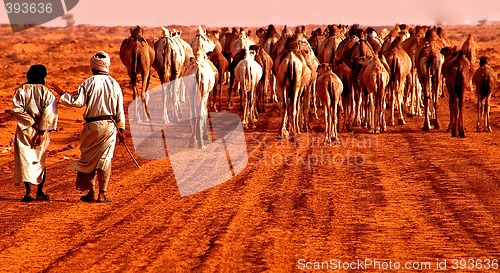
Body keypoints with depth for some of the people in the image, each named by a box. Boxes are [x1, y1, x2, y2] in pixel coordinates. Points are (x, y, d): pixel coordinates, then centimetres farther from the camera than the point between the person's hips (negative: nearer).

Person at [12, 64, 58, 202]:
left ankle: (29, 192, -12)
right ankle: (40, 192, 19)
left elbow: (17, 110, -11)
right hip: (42, 131, 2)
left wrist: (32, 123, -9)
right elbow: (49, 113, -9)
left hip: (24, 130, -2)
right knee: (40, 161, 15)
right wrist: (41, 131, -9)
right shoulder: (47, 93, -1)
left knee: (25, 160, -1)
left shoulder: (21, 91, -2)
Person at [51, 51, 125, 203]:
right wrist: (121, 128, 12)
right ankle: (102, 194, 4)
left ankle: (91, 192, 11)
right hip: (110, 126, 2)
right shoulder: (114, 84, 3)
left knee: (88, 159, 10)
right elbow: (120, 109, 5)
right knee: (105, 159, 6)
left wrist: (62, 94, 0)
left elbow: (78, 101, -14)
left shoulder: (89, 83, -8)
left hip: (92, 125, -2)